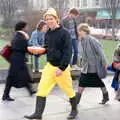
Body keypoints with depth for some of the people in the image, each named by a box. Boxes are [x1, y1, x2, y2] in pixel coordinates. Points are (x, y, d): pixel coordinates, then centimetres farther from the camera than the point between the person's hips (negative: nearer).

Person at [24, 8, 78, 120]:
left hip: (62, 67, -5)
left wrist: (62, 68, -22)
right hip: (50, 65, 6)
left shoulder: (64, 33, -14)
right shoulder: (47, 34, 6)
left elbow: (68, 52, -18)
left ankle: (74, 110, 31)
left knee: (68, 89, 9)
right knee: (42, 88, -2)